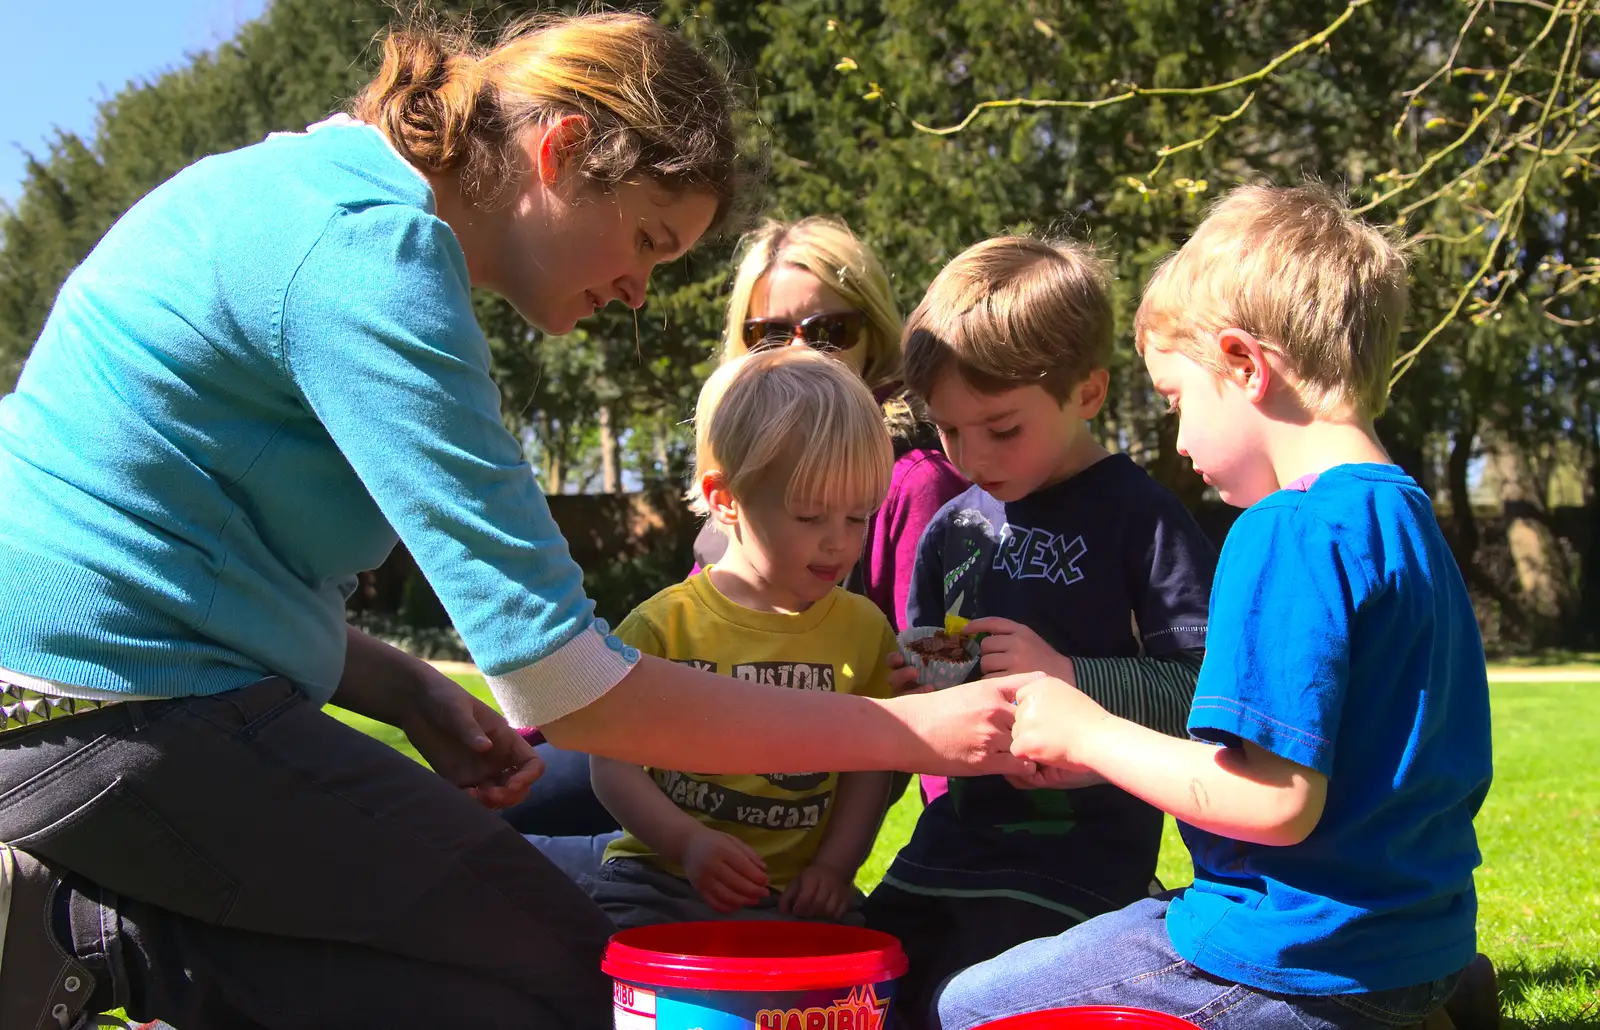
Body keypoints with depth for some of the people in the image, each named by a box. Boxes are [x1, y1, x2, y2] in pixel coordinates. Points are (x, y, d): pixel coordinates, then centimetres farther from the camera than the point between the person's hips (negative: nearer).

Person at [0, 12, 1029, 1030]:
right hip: (125, 717, -10)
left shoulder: (314, 183, 12)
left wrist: (406, 690, 2)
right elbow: (557, 681, -22)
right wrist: (911, 731, -14)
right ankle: (97, 939, -7)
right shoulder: (373, 248, -19)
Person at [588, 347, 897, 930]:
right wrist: (688, 842, -19)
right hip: (662, 877, -1)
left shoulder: (863, 628, 6)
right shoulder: (664, 624, -2)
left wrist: (833, 866, -6)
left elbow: (870, 766, 8)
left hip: (794, 895, 2)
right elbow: (614, 759, -4)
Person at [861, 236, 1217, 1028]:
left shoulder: (1140, 518, -10)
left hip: (1079, 858, -7)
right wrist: (907, 685, -2)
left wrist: (1066, 673, -24)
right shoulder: (951, 529, 8)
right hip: (953, 840, 7)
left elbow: (1204, 689, -16)